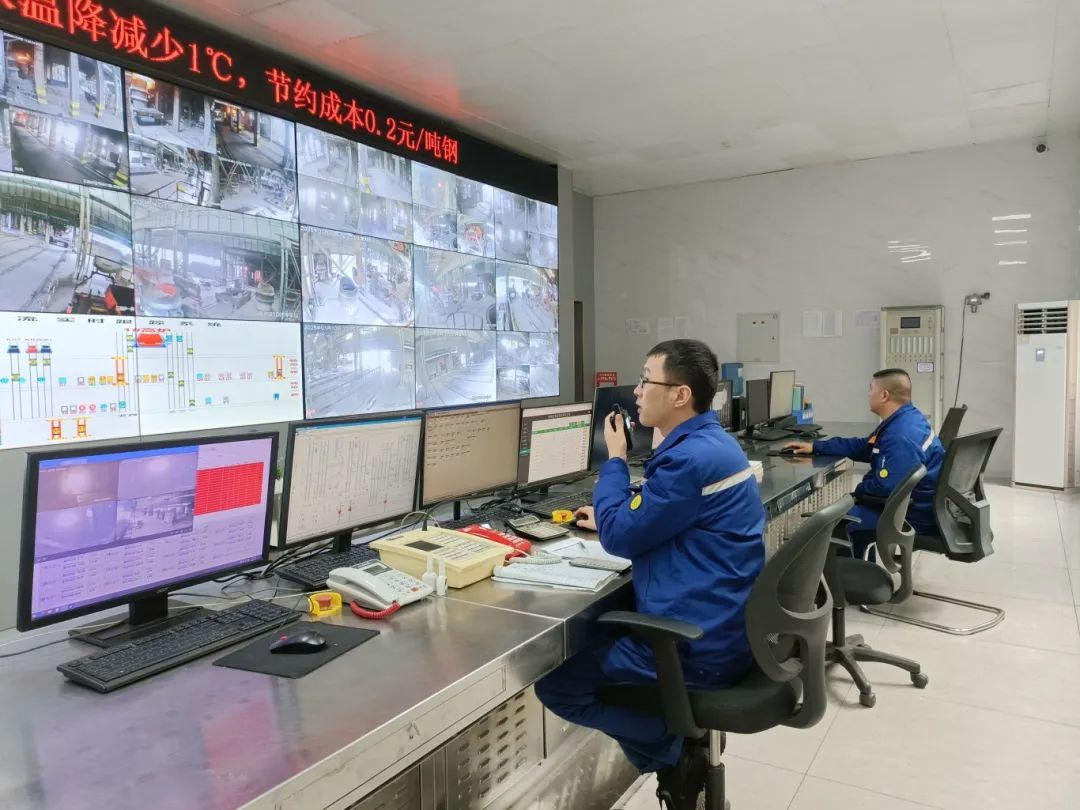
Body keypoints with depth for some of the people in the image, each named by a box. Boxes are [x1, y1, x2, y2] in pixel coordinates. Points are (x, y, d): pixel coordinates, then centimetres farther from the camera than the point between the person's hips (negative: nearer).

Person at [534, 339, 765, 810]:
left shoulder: (691, 458, -24)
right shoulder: (709, 441, 9)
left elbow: (620, 538, -16)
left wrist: (614, 458, -5)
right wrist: (615, 516, 13)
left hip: (698, 647, -10)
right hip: (720, 627, 10)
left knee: (552, 679, -2)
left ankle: (673, 750, 6)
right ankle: (682, 734, 18)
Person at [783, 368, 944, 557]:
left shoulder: (901, 436, -28)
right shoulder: (902, 421, 8)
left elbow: (886, 487, -32)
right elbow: (862, 447, 17)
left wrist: (859, 490, -10)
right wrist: (816, 447, 15)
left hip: (916, 514, -11)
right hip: (909, 501, 11)